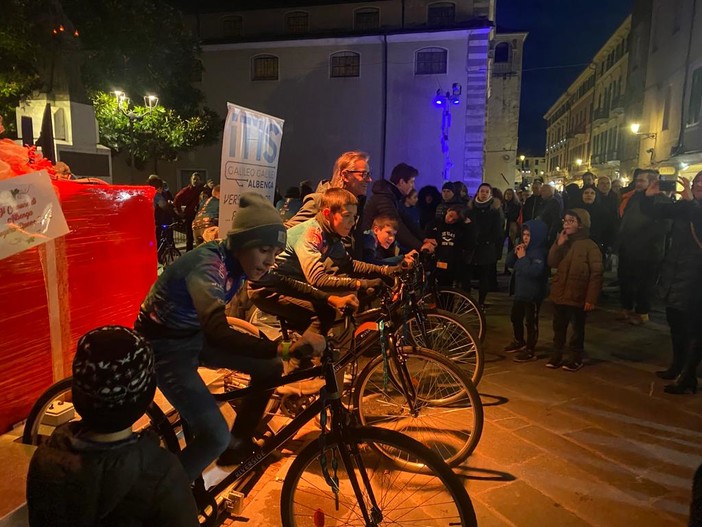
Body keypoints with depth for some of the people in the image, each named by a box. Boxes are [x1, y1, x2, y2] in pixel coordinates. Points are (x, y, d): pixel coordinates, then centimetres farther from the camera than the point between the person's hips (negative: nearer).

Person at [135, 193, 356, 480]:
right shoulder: (207, 266, -33)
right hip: (164, 345, -8)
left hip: (196, 335, 8)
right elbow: (218, 333, -47)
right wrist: (285, 348, -57)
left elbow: (280, 283, 8)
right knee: (216, 437, -19)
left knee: (269, 368, 1)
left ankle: (238, 445, 20)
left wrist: (329, 298, -5)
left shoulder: (237, 259, -8)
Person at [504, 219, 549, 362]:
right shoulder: (524, 249, 11)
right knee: (515, 318, 20)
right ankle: (519, 342, 39)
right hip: (520, 292, 10)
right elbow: (509, 264, 13)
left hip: (533, 294, -9)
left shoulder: (540, 252, -17)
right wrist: (514, 252, -4)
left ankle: (530, 350, 6)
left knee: (531, 322, -2)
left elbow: (534, 271, -32)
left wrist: (523, 258, -23)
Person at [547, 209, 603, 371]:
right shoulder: (563, 242, 9)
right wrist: (559, 245, -13)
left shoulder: (590, 246, -12)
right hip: (559, 294, 6)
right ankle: (556, 355, 26)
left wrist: (591, 298, -18)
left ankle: (575, 358, 21)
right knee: (558, 327, 14)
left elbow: (596, 274, -14)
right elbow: (552, 263, -1)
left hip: (578, 297, -5)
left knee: (577, 329, 9)